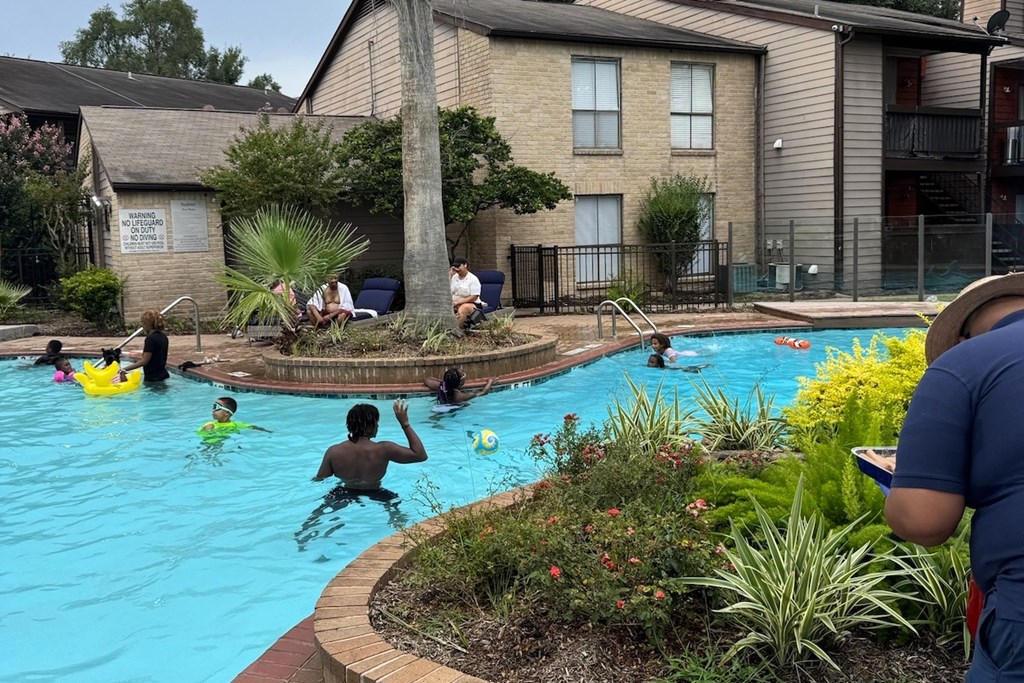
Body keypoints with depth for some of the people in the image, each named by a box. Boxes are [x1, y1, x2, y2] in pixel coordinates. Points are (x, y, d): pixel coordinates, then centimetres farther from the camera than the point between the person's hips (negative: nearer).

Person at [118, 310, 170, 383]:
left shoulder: (151, 338, -18)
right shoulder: (163, 336, 8)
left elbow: (144, 361, -23)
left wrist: (124, 370, -26)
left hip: (152, 378, -9)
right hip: (163, 375, 9)